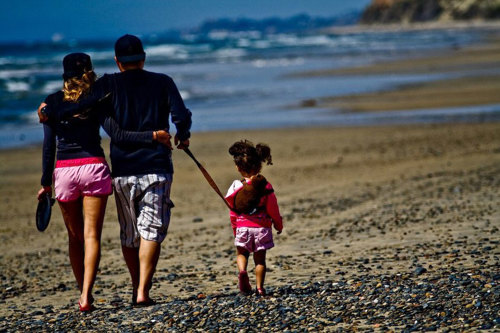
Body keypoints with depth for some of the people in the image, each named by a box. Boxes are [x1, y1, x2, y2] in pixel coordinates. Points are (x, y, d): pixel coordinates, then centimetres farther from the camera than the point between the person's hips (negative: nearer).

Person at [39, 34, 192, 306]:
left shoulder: (109, 84, 1)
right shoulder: (162, 82, 4)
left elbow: (81, 107, -13)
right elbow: (182, 116, -7)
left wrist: (49, 114, 1)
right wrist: (182, 136, 14)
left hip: (122, 170, 1)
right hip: (156, 168, -1)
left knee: (129, 234, 14)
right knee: (151, 231, -1)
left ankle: (136, 289, 24)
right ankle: (143, 291, -11)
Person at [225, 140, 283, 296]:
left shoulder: (236, 188, -3)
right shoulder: (265, 187, -6)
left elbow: (233, 212, 4)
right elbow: (273, 209, -1)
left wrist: (235, 230, 17)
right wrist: (278, 225, 15)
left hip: (243, 227, 0)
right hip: (262, 227, 0)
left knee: (241, 253, 18)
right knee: (260, 258, 8)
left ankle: (242, 271, -11)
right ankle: (260, 287, 1)